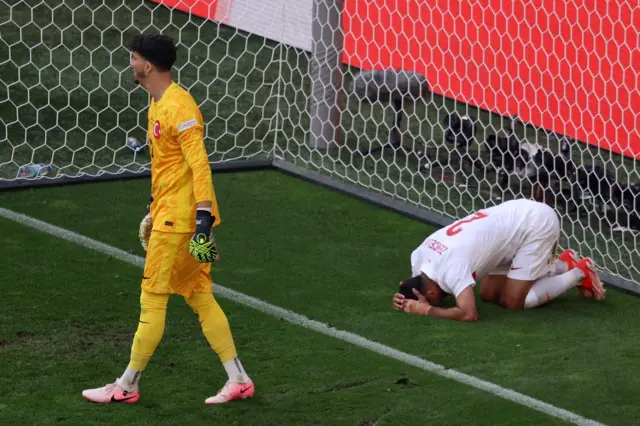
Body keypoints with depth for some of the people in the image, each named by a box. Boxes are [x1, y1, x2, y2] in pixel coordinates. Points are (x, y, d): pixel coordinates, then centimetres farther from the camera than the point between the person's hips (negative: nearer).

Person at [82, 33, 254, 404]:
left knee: (152, 301, -1)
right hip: (169, 214, 10)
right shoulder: (158, 105, 14)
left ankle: (127, 385, 9)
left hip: (178, 220, -10)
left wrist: (204, 215, -28)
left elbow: (199, 164, -23)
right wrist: (156, 209, 27)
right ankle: (238, 380, 12)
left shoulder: (178, 106, -17)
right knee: (201, 298, 10)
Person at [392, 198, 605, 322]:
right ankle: (563, 264, 20)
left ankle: (579, 273, 7)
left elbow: (468, 314, -38)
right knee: (489, 295, 10)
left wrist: (425, 310, -27)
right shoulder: (420, 256, -4)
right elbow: (419, 289, 12)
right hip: (517, 216, 10)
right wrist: (405, 301, -12)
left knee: (513, 302, -9)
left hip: (537, 222, -10)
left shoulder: (451, 267, -31)